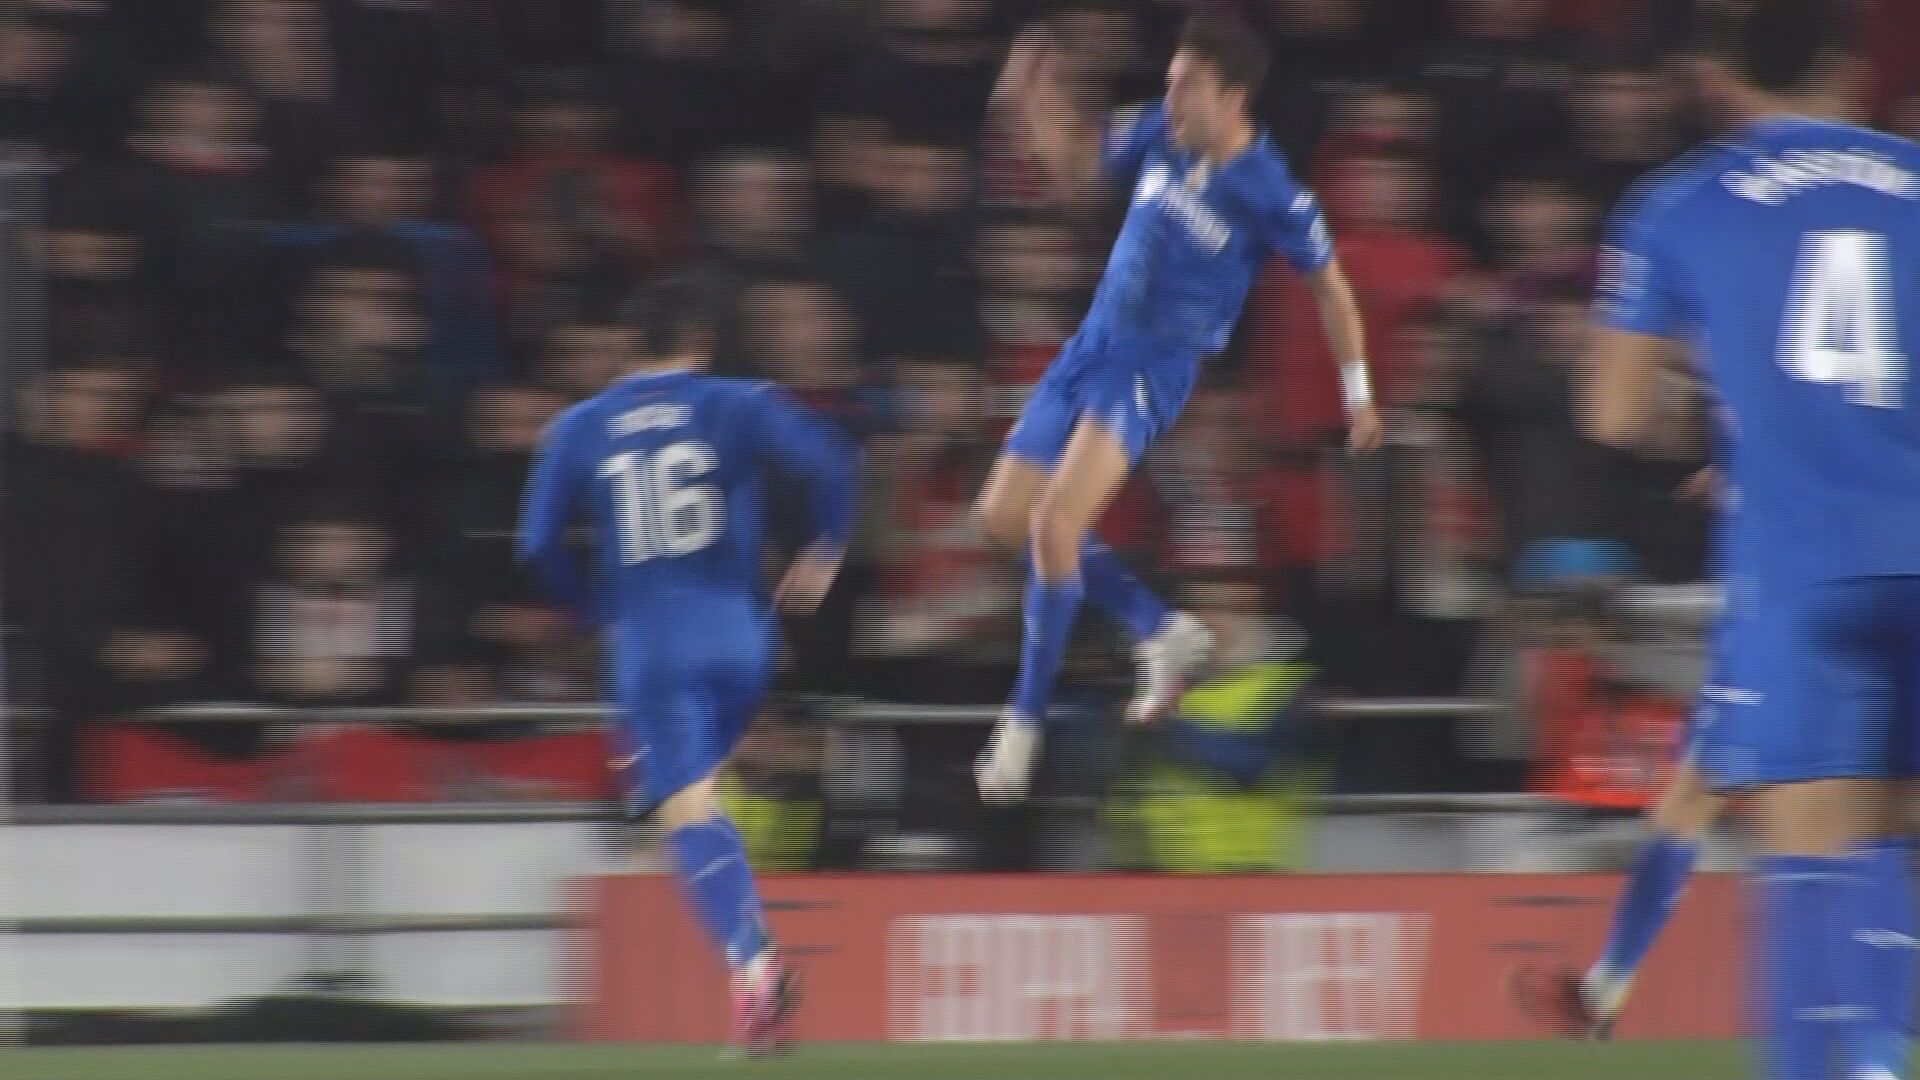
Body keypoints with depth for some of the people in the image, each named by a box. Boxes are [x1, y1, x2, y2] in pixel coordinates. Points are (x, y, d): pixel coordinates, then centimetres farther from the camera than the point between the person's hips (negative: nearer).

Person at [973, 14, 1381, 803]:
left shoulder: (1270, 196, -14)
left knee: (1055, 524, -23)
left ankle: (1025, 722, -13)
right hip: (1092, 346, 8)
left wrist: (1358, 395, 4)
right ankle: (1161, 630, 22)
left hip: (1153, 371, -7)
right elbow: (1074, 162, 18)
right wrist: (1034, 113, -2)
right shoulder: (1161, 137, 2)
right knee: (1004, 515, 7)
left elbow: (1329, 286, -1)